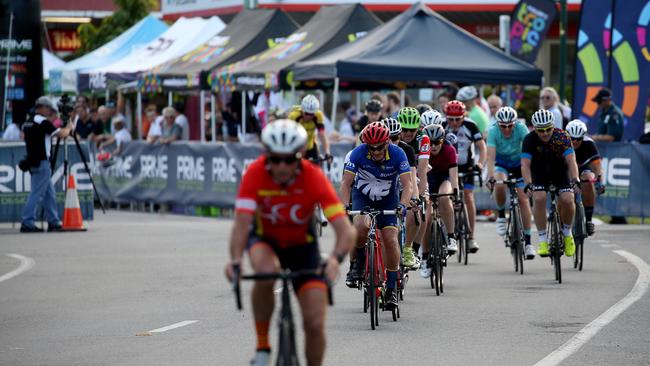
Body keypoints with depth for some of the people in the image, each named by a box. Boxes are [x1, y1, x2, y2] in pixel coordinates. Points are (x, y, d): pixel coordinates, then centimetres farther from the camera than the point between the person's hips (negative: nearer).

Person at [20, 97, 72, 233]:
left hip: (33, 161, 9)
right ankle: (27, 223, -9)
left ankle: (53, 222, 15)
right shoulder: (44, 123, -13)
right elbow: (61, 134, -15)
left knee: (50, 194, 13)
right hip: (41, 163, -9)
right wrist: (68, 128, 6)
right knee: (36, 194, -7)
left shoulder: (28, 123, 12)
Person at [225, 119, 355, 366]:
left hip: (302, 245, 0)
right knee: (266, 271, -37)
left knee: (315, 324, -11)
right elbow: (242, 223, -37)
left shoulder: (314, 178, -28)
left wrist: (335, 259, -54)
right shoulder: (255, 174, -27)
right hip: (265, 239, 0)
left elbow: (347, 231, -34)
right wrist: (235, 260, -56)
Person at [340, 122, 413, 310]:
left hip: (388, 200, 0)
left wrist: (402, 205, -43)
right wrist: (345, 206, -39)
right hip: (362, 196, 0)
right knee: (361, 226, -31)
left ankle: (392, 289, -3)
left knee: (390, 240, -13)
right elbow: (346, 183, -23)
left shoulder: (397, 154, -24)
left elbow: (407, 185, -26)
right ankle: (359, 262, -3)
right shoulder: (359, 153, -24)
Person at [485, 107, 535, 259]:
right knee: (500, 184, -33)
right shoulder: (493, 131, -25)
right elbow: (491, 156, -33)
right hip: (501, 164, 0)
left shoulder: (521, 129, -25)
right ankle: (501, 216, -7)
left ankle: (527, 241, -4)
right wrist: (490, 177, -46)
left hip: (518, 164, 0)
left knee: (523, 200, -10)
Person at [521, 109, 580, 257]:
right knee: (539, 199, -25)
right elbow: (525, 164, -30)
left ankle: (567, 233, 6)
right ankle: (542, 240, -16)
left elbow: (571, 161, -32)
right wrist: (528, 184, -46)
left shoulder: (562, 137, -25)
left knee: (567, 200, -21)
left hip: (560, 171, 0)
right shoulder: (530, 140, -24)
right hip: (539, 173, 0)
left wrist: (575, 180, -48)